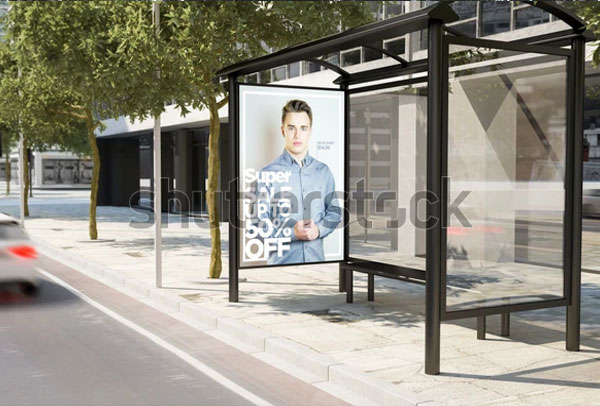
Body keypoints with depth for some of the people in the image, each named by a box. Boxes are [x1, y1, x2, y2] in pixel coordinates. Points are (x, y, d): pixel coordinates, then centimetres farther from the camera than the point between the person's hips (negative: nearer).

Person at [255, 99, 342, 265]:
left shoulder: (323, 171, 5)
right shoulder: (268, 174, -7)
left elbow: (334, 211, 10)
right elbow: (259, 223, -7)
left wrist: (319, 230, -7)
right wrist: (291, 233, -18)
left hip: (316, 257, 3)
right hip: (281, 260, -3)